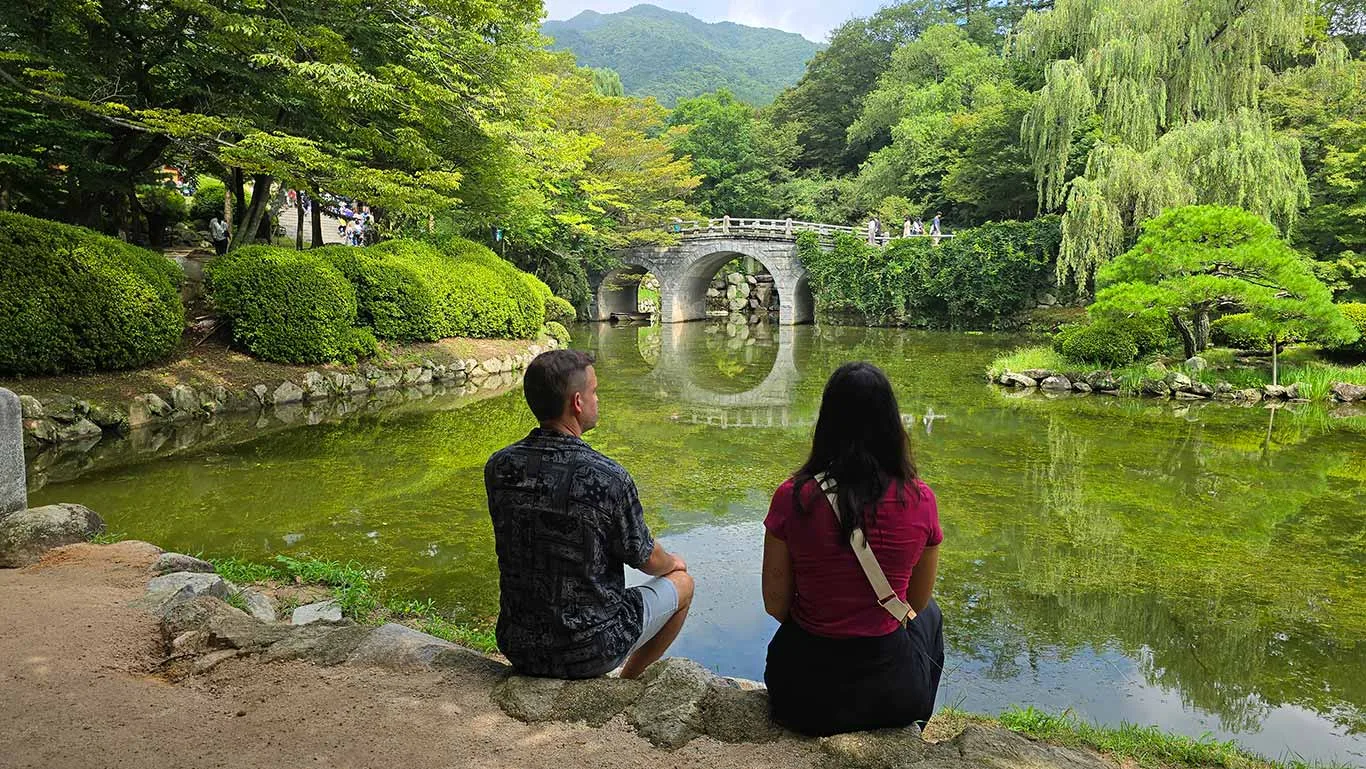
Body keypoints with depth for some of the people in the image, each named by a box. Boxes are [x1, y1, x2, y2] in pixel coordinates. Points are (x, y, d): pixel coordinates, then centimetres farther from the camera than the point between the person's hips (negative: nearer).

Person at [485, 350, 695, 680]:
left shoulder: (498, 467, -10)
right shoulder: (608, 478, -25)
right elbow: (646, 560, -9)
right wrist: (672, 563, 16)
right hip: (591, 651, -5)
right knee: (681, 581, 20)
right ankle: (628, 682, 35)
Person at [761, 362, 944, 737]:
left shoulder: (792, 497, -17)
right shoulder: (919, 500, -14)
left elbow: (775, 604, -6)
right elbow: (915, 602, 1)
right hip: (892, 692, 0)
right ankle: (913, 728, 51)